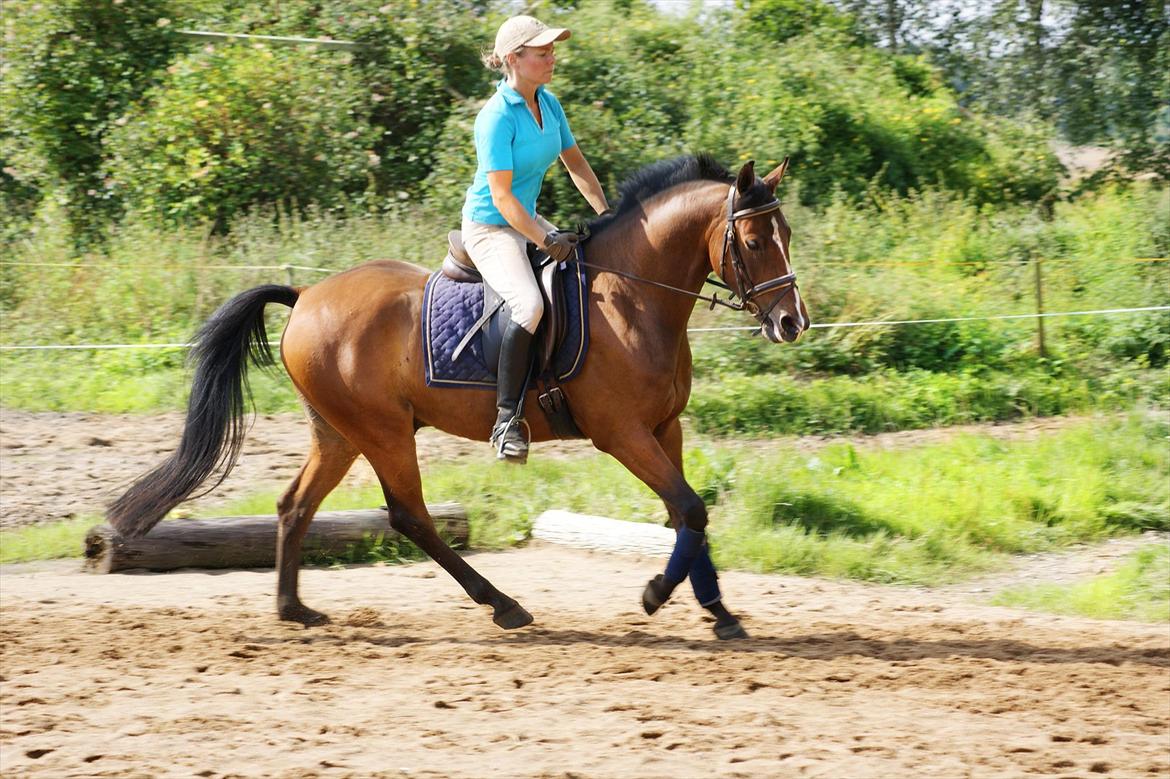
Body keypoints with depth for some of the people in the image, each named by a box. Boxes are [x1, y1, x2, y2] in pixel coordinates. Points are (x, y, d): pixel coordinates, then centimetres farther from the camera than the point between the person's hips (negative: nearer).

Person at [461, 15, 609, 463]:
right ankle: (507, 418, -27)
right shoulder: (497, 117, -21)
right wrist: (544, 240, -30)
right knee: (530, 304, -32)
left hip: (528, 220, 9)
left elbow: (575, 163, 16)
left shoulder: (548, 104, 4)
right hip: (490, 228, -9)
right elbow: (501, 195, -24)